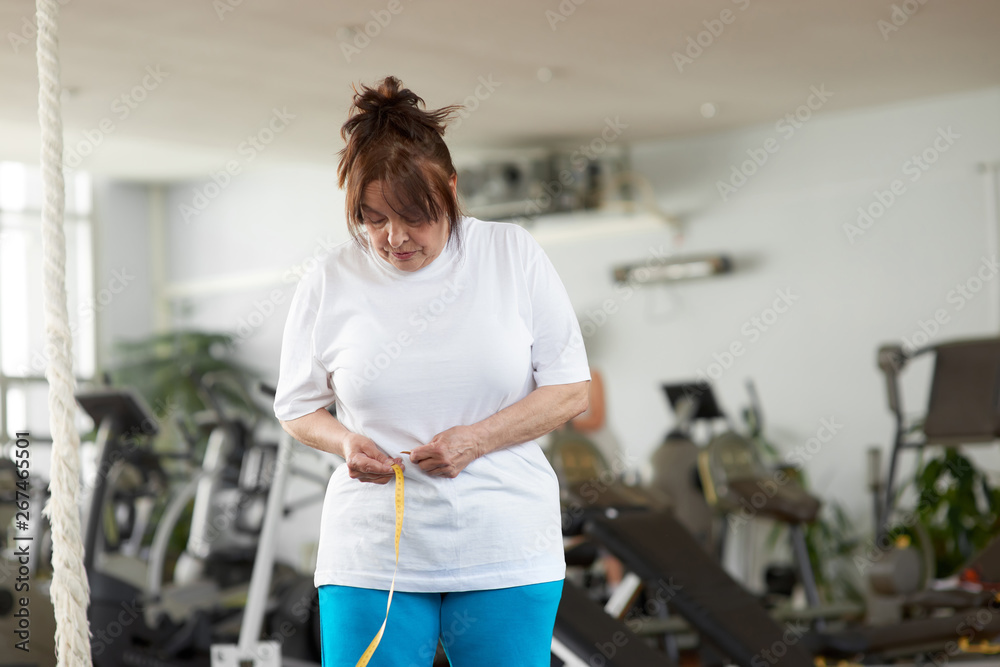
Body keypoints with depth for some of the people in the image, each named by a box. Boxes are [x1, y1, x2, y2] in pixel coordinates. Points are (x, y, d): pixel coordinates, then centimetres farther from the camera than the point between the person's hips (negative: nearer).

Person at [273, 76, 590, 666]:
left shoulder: (513, 256, -1)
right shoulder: (328, 286, 1)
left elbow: (571, 390, -1)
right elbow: (297, 408, 13)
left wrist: (476, 439, -14)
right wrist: (346, 443, -9)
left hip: (506, 549, 0)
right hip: (371, 556, 0)